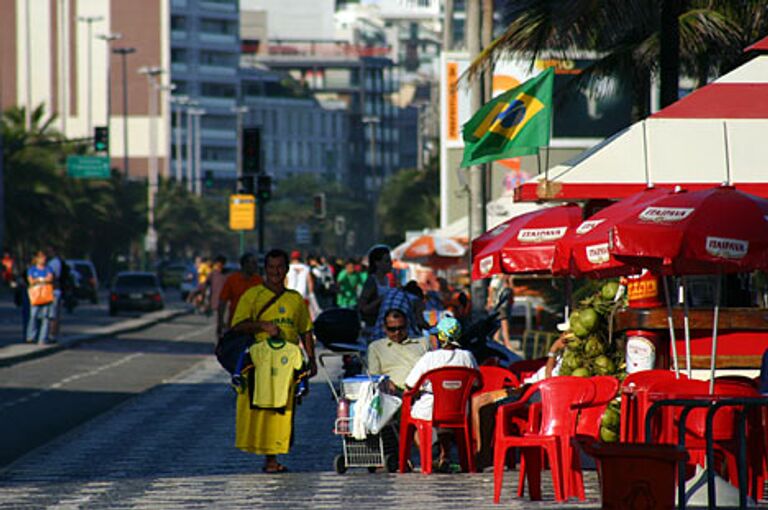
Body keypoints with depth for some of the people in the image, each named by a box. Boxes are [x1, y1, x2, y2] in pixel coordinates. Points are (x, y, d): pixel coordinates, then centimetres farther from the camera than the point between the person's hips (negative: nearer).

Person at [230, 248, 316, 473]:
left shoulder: (296, 299, 18)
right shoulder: (252, 295, 7)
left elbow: (306, 331, 21)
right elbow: (238, 326, 0)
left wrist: (311, 359, 13)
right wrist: (262, 325, -15)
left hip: (288, 362, 3)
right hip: (259, 360, -3)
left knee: (283, 410, -3)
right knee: (257, 409, -10)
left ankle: (272, 457, 1)